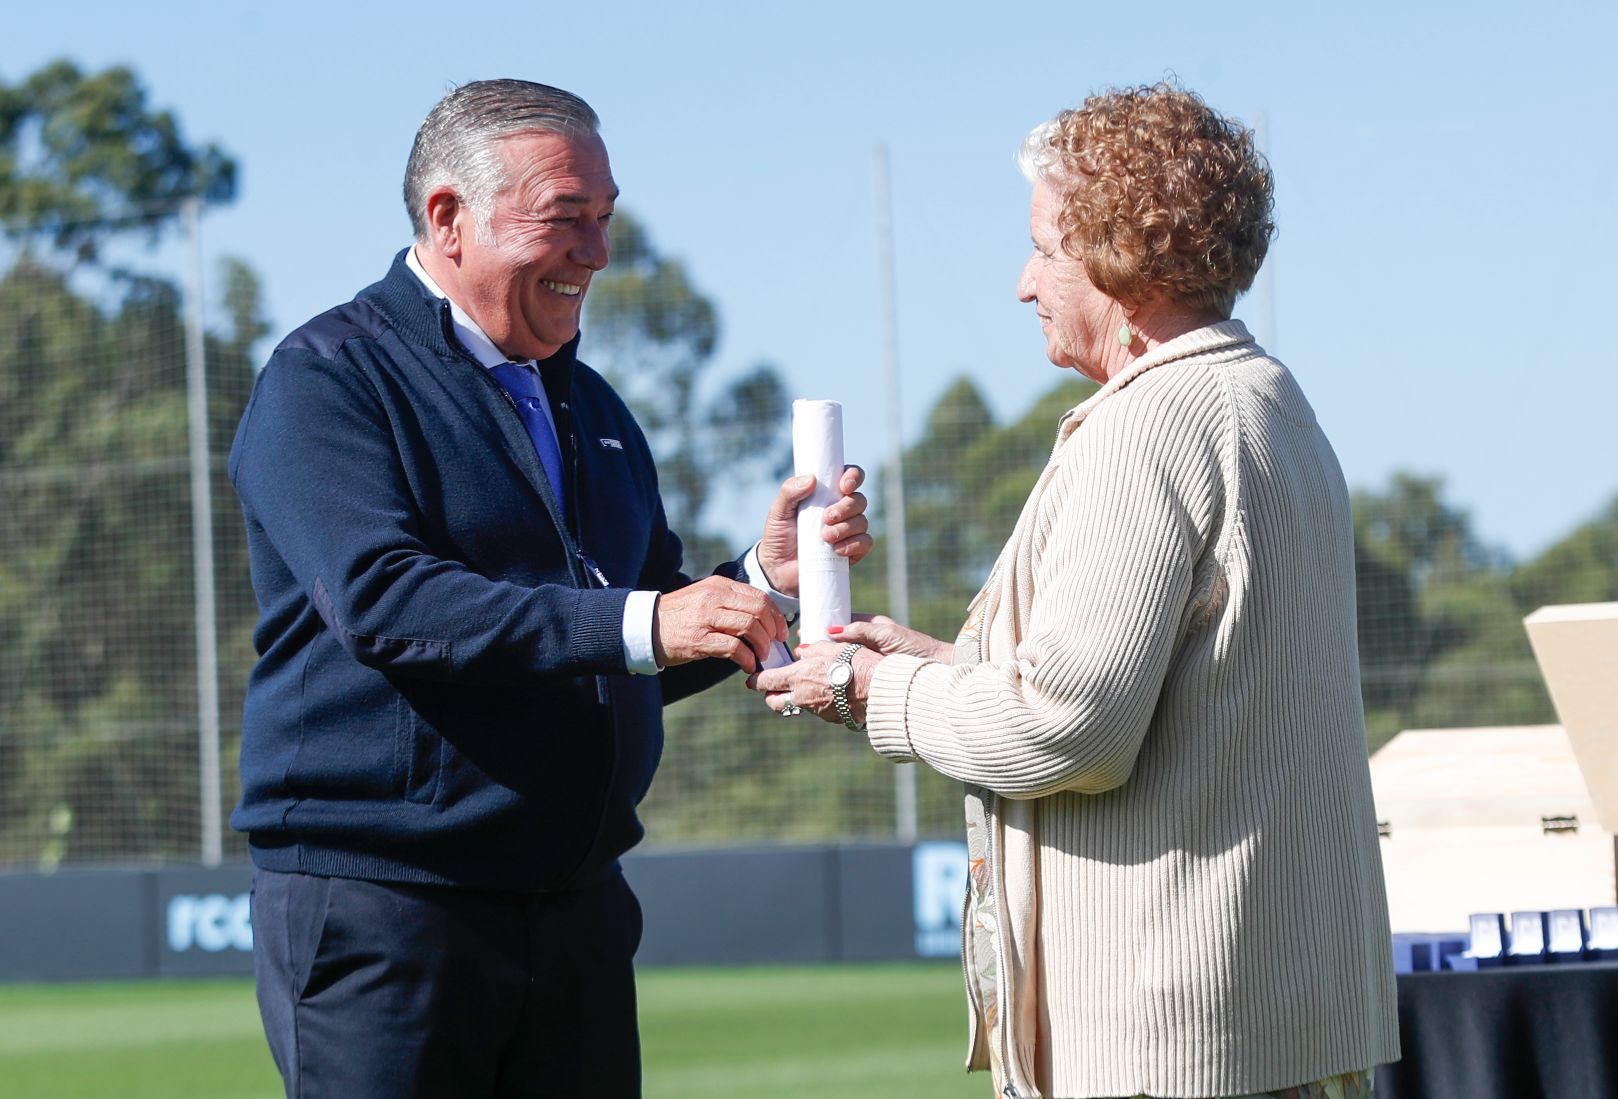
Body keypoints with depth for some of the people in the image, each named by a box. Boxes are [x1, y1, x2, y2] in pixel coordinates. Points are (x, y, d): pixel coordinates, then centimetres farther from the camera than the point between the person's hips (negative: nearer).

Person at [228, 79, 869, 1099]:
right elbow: (382, 601, -21)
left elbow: (647, 665, 18)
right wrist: (637, 622, -28)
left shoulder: (590, 406, 18)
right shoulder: (327, 380, -5)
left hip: (579, 908, 7)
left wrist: (763, 577, -2)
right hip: (380, 904, -7)